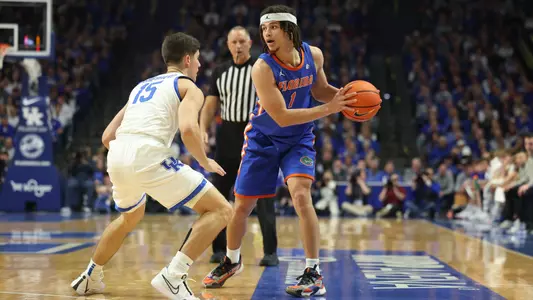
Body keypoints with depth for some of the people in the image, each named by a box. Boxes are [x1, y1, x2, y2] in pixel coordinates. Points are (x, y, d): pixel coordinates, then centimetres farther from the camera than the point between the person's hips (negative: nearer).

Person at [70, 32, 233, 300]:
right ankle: (173, 277, -13)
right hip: (148, 155, -7)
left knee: (131, 217, 37)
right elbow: (188, 129, -11)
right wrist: (205, 162, 6)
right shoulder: (189, 87, 11)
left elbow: (107, 137, 29)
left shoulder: (142, 86, 31)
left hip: (116, 157, 7)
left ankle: (90, 278, 42)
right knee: (220, 210, -1)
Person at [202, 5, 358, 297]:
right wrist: (329, 109, -32)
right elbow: (282, 117, -28)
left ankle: (313, 273, -14)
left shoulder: (314, 55, -12)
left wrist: (341, 95, -13)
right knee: (242, 206, 7)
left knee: (301, 196, -22)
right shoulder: (262, 68, -25)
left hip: (298, 140, 1)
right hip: (263, 140, -1)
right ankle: (231, 261, 35)